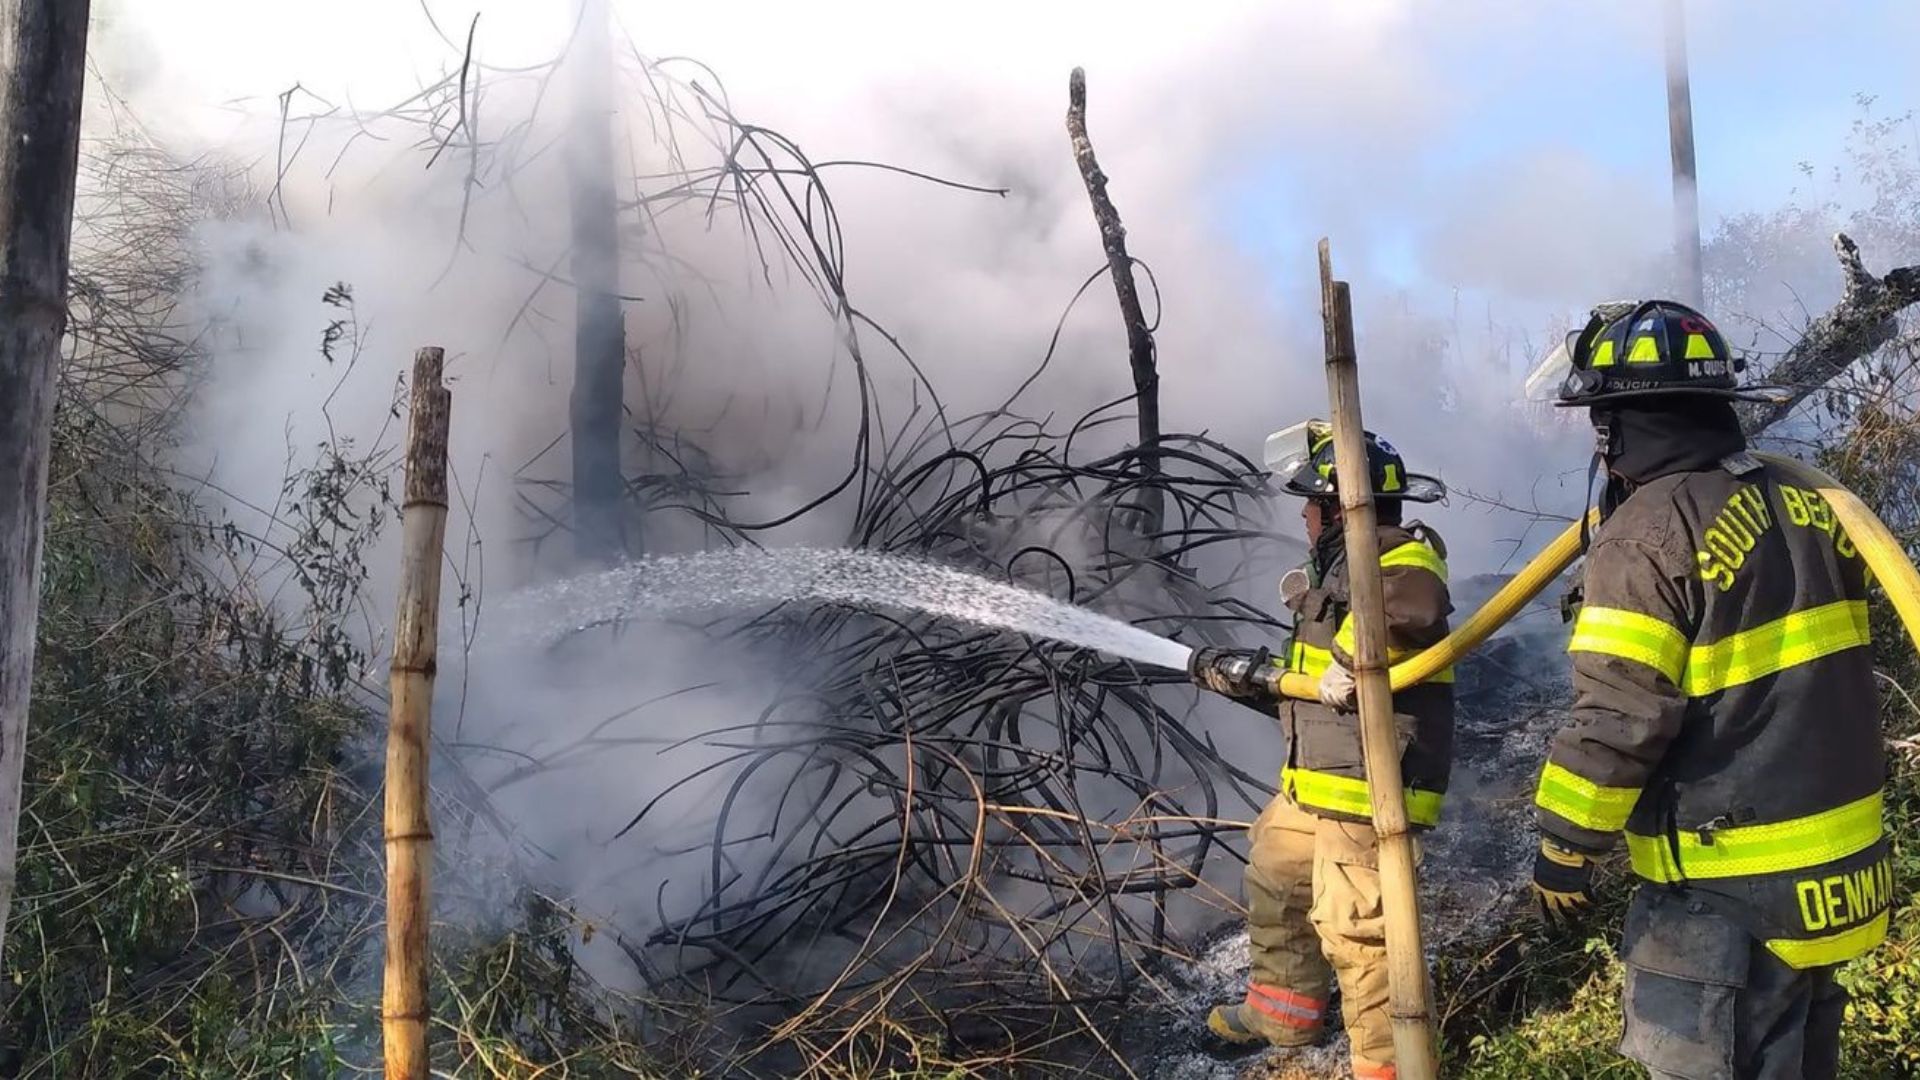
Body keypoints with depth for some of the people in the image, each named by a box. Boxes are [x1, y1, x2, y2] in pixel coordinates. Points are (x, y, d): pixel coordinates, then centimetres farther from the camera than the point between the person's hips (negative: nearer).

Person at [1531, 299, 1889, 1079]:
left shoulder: (1648, 533, -19)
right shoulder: (1802, 504, 6)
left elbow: (1615, 722, -21)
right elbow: (1814, 674, 16)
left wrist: (1563, 850, -10)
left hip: (1726, 893, -8)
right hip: (1833, 874, 9)